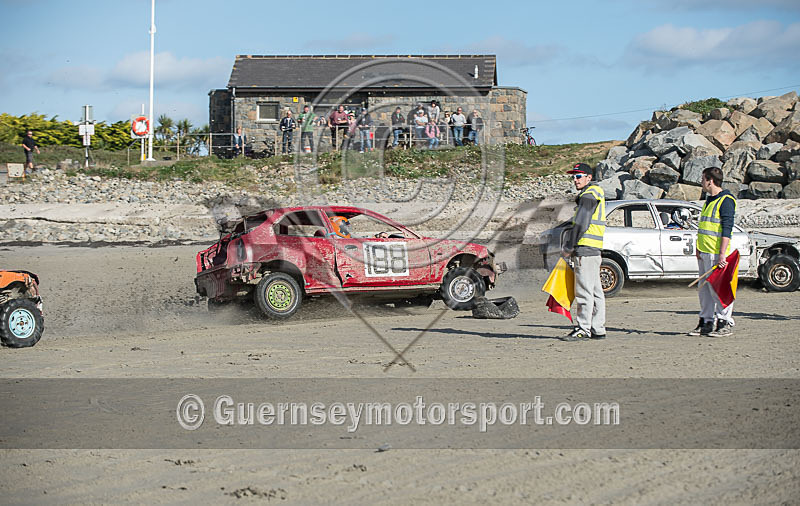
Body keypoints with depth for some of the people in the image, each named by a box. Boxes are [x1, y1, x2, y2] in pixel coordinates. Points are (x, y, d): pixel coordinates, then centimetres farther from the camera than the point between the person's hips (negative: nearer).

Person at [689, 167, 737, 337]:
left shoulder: (726, 201, -10)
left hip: (716, 253, -9)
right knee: (704, 288, 11)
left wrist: (722, 253, -21)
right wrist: (698, 247, 14)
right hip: (703, 253, 9)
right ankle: (706, 322, 17)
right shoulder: (709, 200, 19)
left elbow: (727, 229, -16)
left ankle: (725, 323, -2)